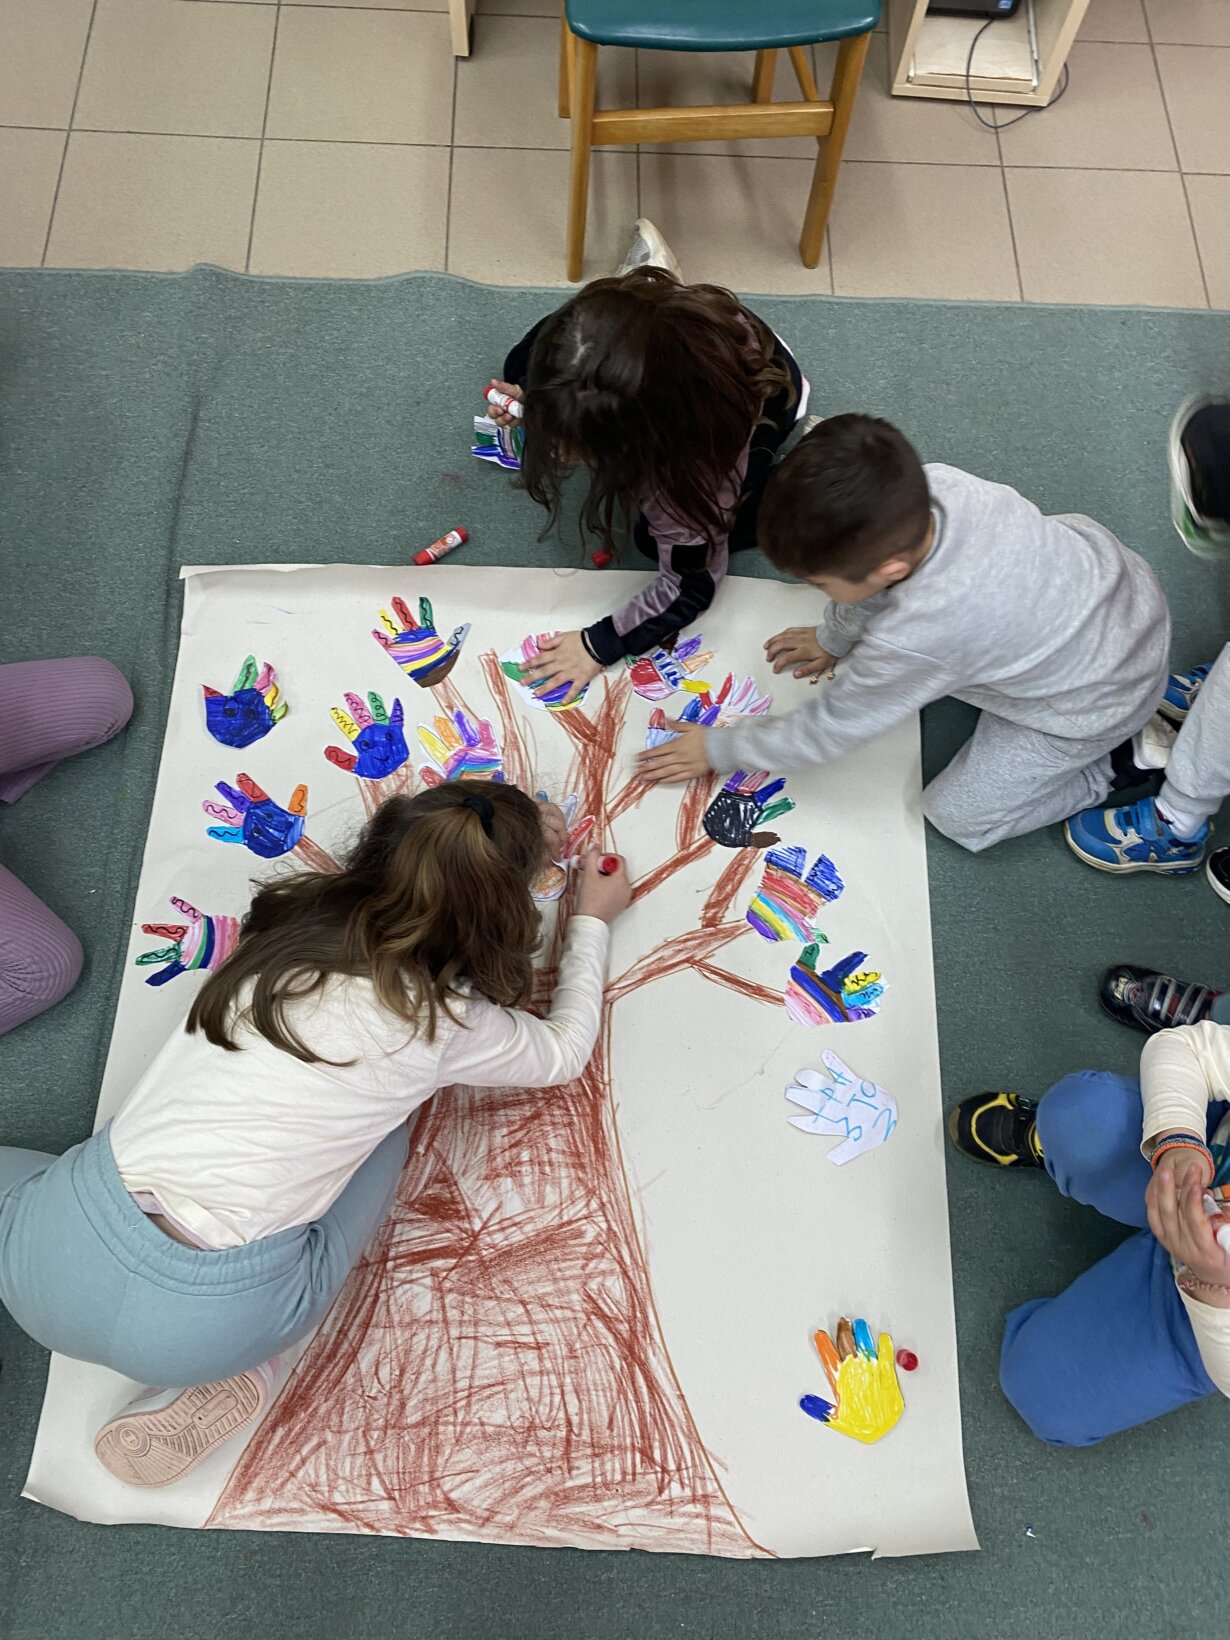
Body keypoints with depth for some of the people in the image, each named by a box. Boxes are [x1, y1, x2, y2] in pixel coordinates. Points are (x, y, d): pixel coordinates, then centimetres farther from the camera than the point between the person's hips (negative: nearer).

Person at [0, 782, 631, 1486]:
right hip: (200, 1323, -3)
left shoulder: (293, 922, 3)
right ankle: (226, 1367, 9)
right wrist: (592, 921, 27)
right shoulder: (446, 1025, -8)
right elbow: (566, 1051, 14)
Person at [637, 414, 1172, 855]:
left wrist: (717, 749, -9)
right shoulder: (925, 485, -26)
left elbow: (827, 730, -22)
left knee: (958, 818, 5)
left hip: (1100, 697, -6)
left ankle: (1123, 757, 11)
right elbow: (877, 573, -1)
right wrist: (832, 638, 15)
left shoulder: (915, 638, -42)